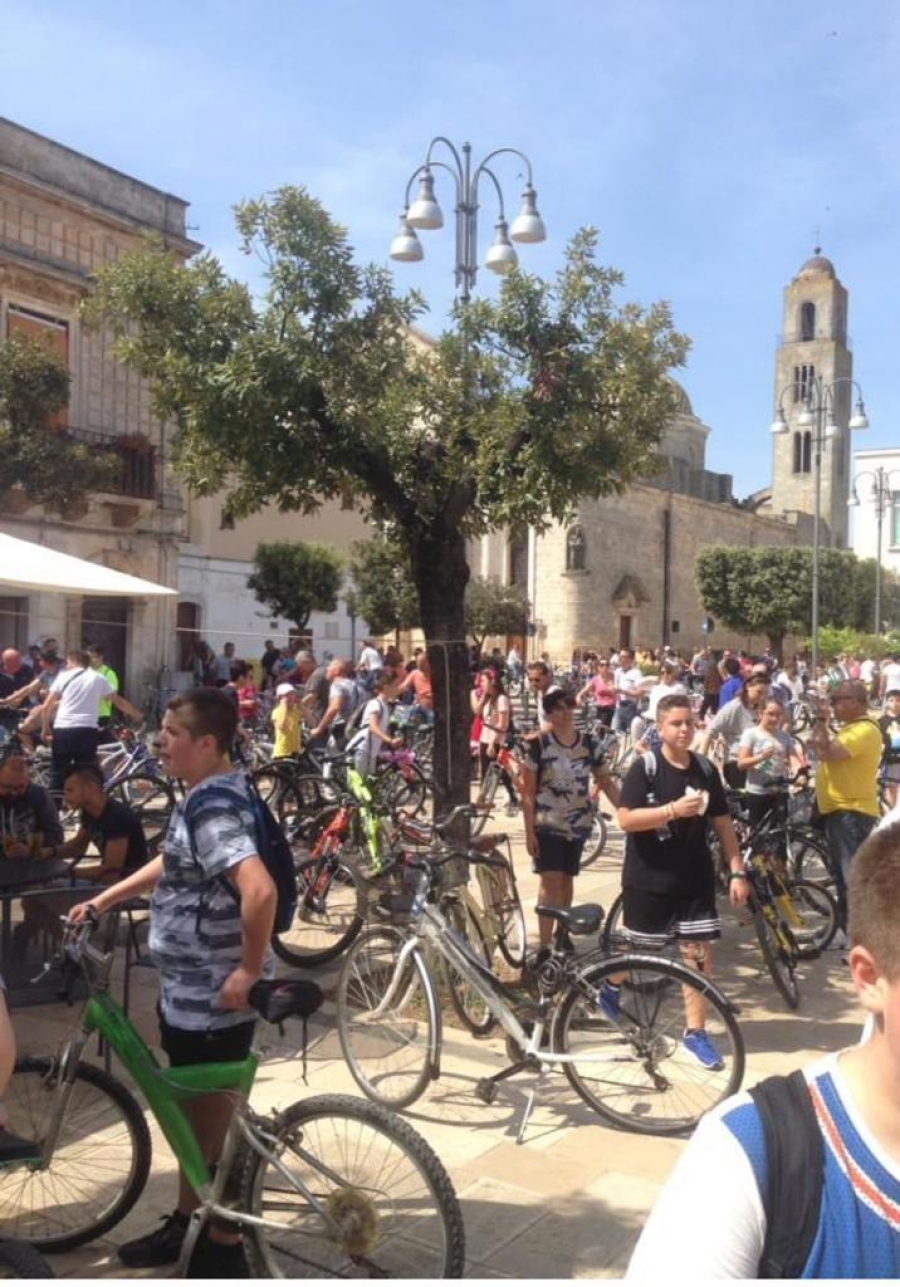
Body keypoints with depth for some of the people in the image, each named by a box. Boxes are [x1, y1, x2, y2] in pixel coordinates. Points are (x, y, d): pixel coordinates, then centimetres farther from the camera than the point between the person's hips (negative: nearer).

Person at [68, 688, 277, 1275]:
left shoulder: (215, 807, -24)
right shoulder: (209, 796, 8)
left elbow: (259, 889, -37)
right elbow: (172, 863, 25)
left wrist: (249, 970, -28)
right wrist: (102, 900, 22)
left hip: (216, 995, -10)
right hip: (188, 987, 10)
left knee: (213, 1118, 6)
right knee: (194, 1111, 22)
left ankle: (224, 1248, 23)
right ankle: (186, 1222, 39)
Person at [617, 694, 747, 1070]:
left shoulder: (705, 771, 2)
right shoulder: (644, 768, -11)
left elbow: (723, 824, 7)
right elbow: (626, 820, -19)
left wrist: (737, 871, 1)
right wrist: (673, 810, -29)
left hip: (694, 878, 3)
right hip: (649, 877, -3)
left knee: (699, 953, -1)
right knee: (640, 951, 12)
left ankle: (695, 1031, 11)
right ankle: (612, 990, 41)